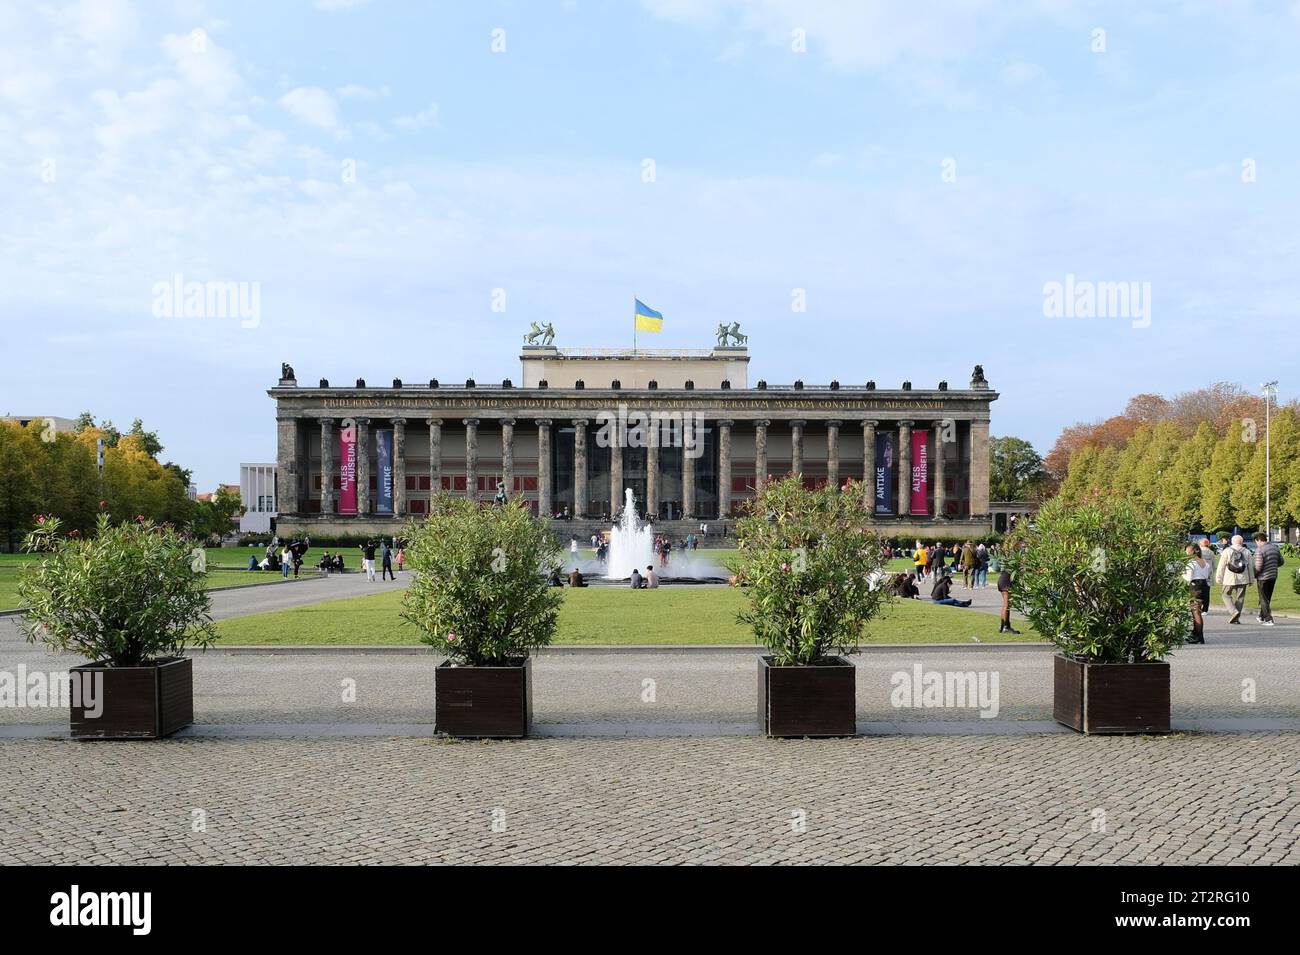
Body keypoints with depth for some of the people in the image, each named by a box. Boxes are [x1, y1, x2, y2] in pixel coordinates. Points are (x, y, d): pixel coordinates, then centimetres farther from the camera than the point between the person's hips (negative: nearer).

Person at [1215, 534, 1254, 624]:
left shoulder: (1227, 551, -2)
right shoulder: (1247, 552, 7)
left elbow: (1221, 566, -2)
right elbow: (1250, 566, 9)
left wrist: (1218, 578, 5)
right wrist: (1251, 579, 15)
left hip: (1230, 578, -3)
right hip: (1243, 579, 3)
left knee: (1226, 595, 8)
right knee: (1240, 597, 8)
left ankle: (1234, 612, -12)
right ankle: (1236, 618, 9)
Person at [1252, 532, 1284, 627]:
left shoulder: (1259, 550, -19)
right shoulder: (1275, 547, 4)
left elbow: (1258, 567, -21)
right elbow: (1281, 561, 12)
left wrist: (1253, 575, -4)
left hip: (1263, 577, -7)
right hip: (1273, 576, 7)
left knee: (1264, 599, 2)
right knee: (1267, 598, 19)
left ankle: (1268, 620, -1)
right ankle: (1262, 617, 31)